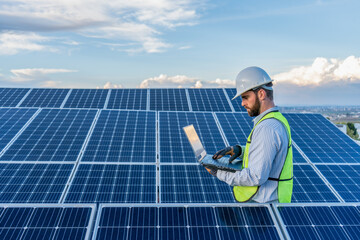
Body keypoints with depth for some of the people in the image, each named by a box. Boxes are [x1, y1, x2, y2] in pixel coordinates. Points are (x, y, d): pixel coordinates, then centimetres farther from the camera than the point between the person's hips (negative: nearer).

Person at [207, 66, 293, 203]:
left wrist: (219, 173, -15)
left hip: (262, 201, -9)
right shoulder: (277, 120, 9)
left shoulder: (267, 128, -23)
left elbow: (256, 177, -25)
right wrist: (238, 150, 4)